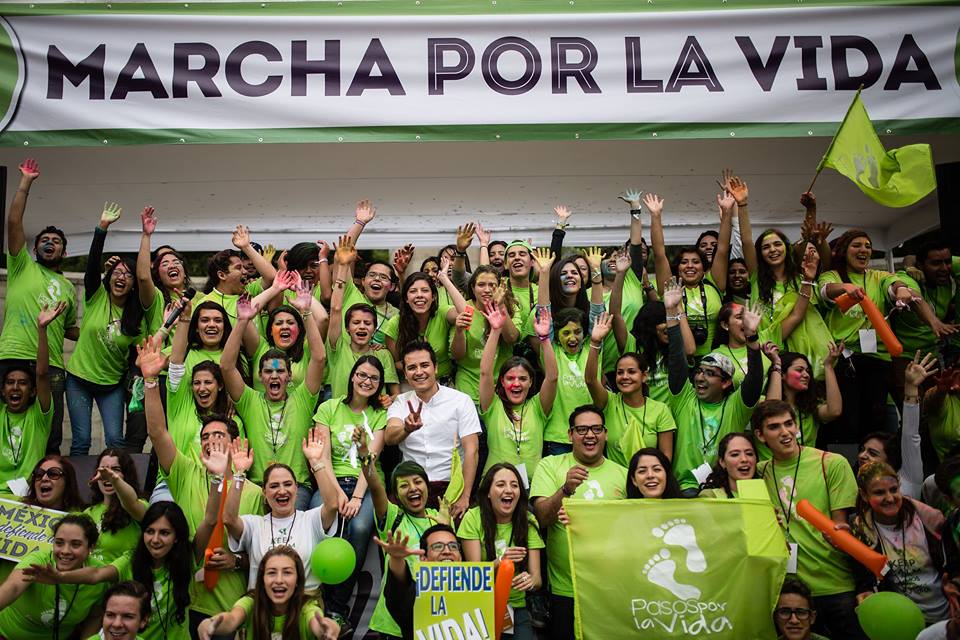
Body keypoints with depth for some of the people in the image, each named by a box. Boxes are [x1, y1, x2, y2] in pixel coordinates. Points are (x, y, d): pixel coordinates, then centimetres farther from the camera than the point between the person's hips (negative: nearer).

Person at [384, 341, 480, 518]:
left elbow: (471, 450, -4)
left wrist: (465, 497, -13)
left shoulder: (461, 400, 1)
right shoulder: (400, 403, 8)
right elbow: (390, 437, -11)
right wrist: (407, 429, -35)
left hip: (450, 486, -2)